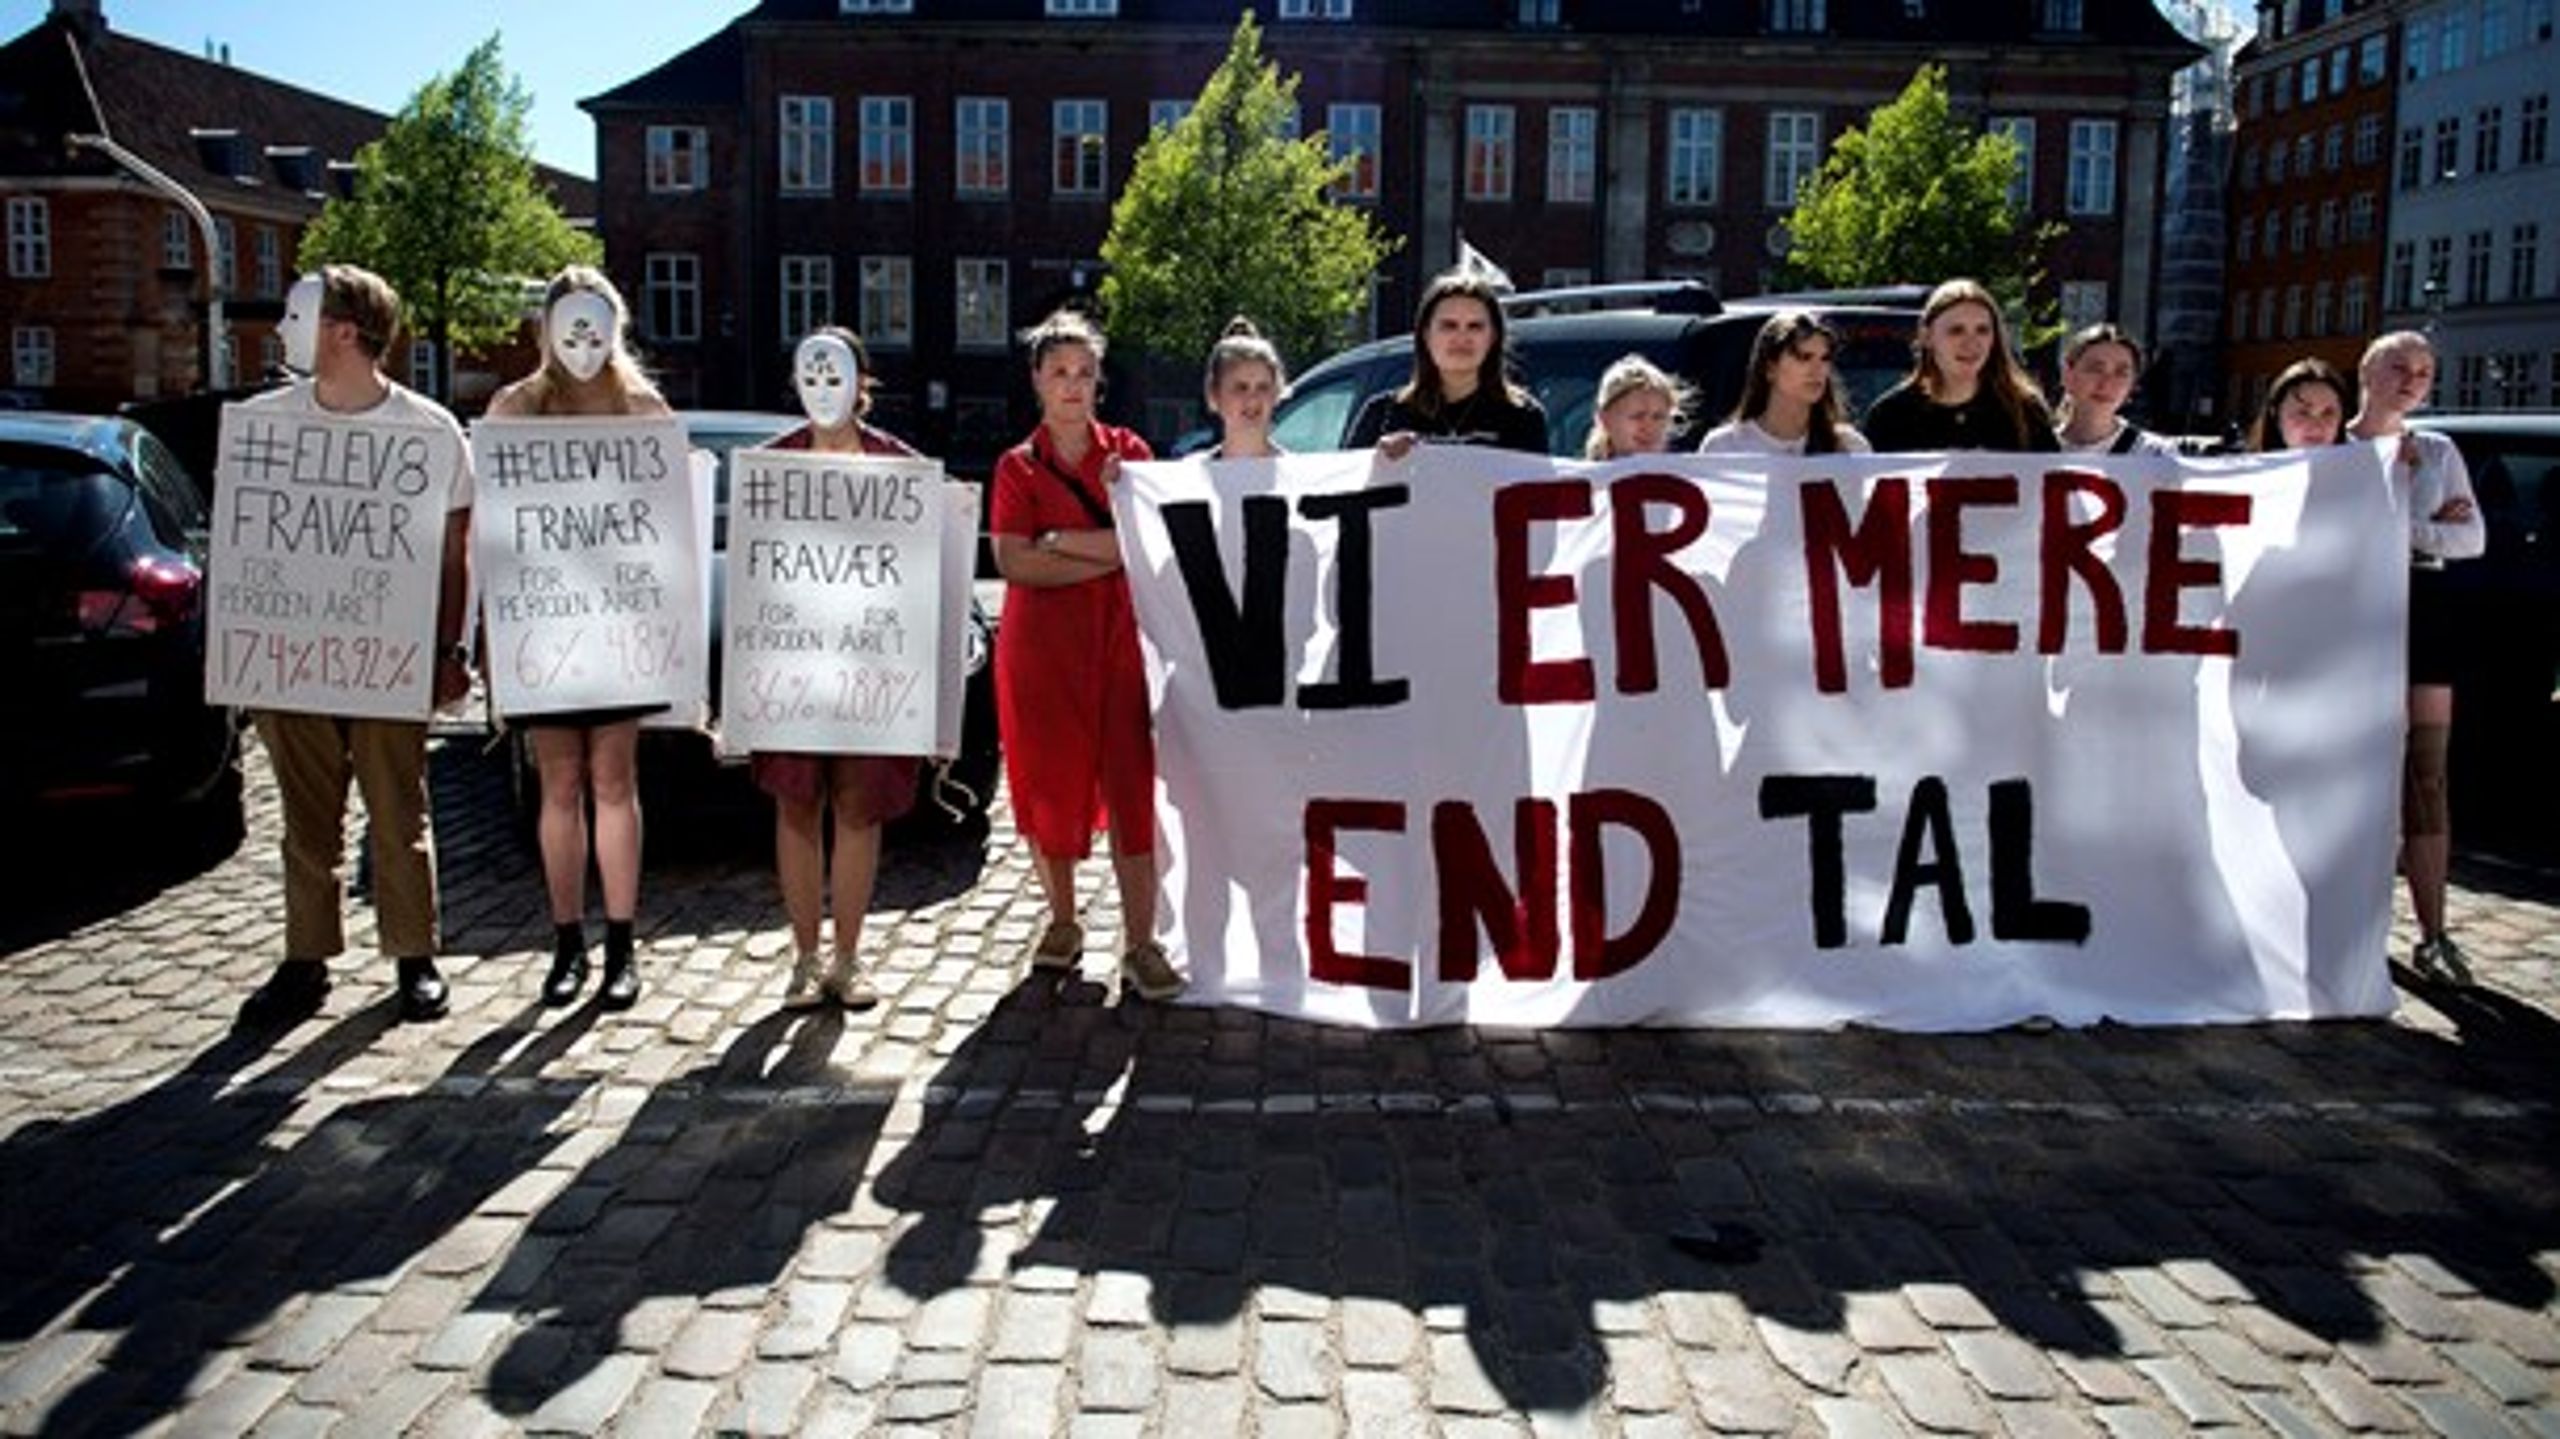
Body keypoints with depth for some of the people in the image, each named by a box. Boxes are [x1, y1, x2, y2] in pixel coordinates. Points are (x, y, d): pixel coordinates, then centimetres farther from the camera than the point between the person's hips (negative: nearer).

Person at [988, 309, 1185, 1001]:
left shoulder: (1128, 451, 8)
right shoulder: (1018, 467, 6)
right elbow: (1012, 562, -8)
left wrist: (1063, 541, -12)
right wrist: (1109, 553, -13)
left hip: (1120, 640, 0)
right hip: (1042, 646, 0)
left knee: (1131, 787, -5)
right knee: (1050, 785, 6)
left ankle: (1140, 944, -2)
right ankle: (1062, 923, 23)